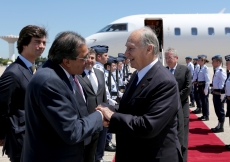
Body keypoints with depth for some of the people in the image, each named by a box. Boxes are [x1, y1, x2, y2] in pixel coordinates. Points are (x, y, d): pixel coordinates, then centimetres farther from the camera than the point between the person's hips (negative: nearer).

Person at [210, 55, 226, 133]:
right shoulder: (216, 71, 10)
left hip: (219, 93, -9)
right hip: (215, 93, 9)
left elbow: (223, 84, -20)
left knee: (220, 110, 3)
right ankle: (219, 125, 30)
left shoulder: (221, 71, -17)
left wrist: (222, 95, -21)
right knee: (217, 110, 17)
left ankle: (221, 127, 14)